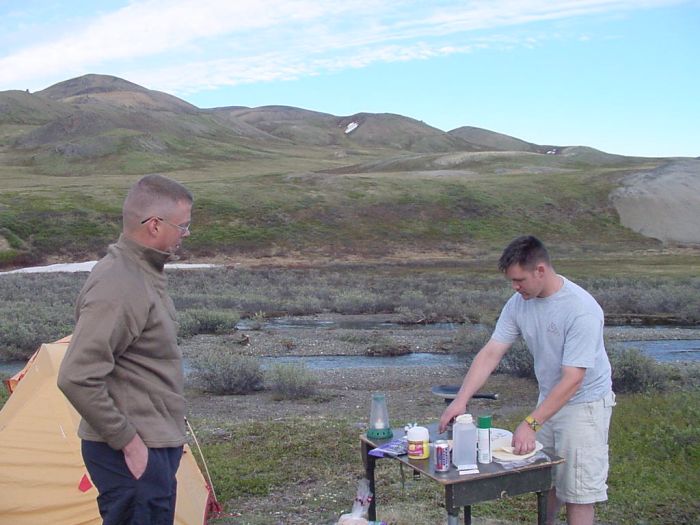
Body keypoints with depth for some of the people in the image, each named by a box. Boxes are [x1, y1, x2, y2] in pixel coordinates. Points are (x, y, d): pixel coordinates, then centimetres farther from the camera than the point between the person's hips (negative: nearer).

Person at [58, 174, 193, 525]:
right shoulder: (118, 287, -23)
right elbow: (77, 379, -27)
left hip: (156, 443, 10)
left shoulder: (145, 272, 9)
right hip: (134, 454, -10)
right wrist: (128, 441, -19)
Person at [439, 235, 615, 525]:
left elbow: (572, 380, -29)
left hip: (585, 403, -6)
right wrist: (461, 400, -17)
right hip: (549, 398, 6)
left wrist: (530, 424, -32)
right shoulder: (519, 303, -8)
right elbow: (490, 353, -8)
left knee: (577, 489, 1)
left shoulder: (582, 310, -28)